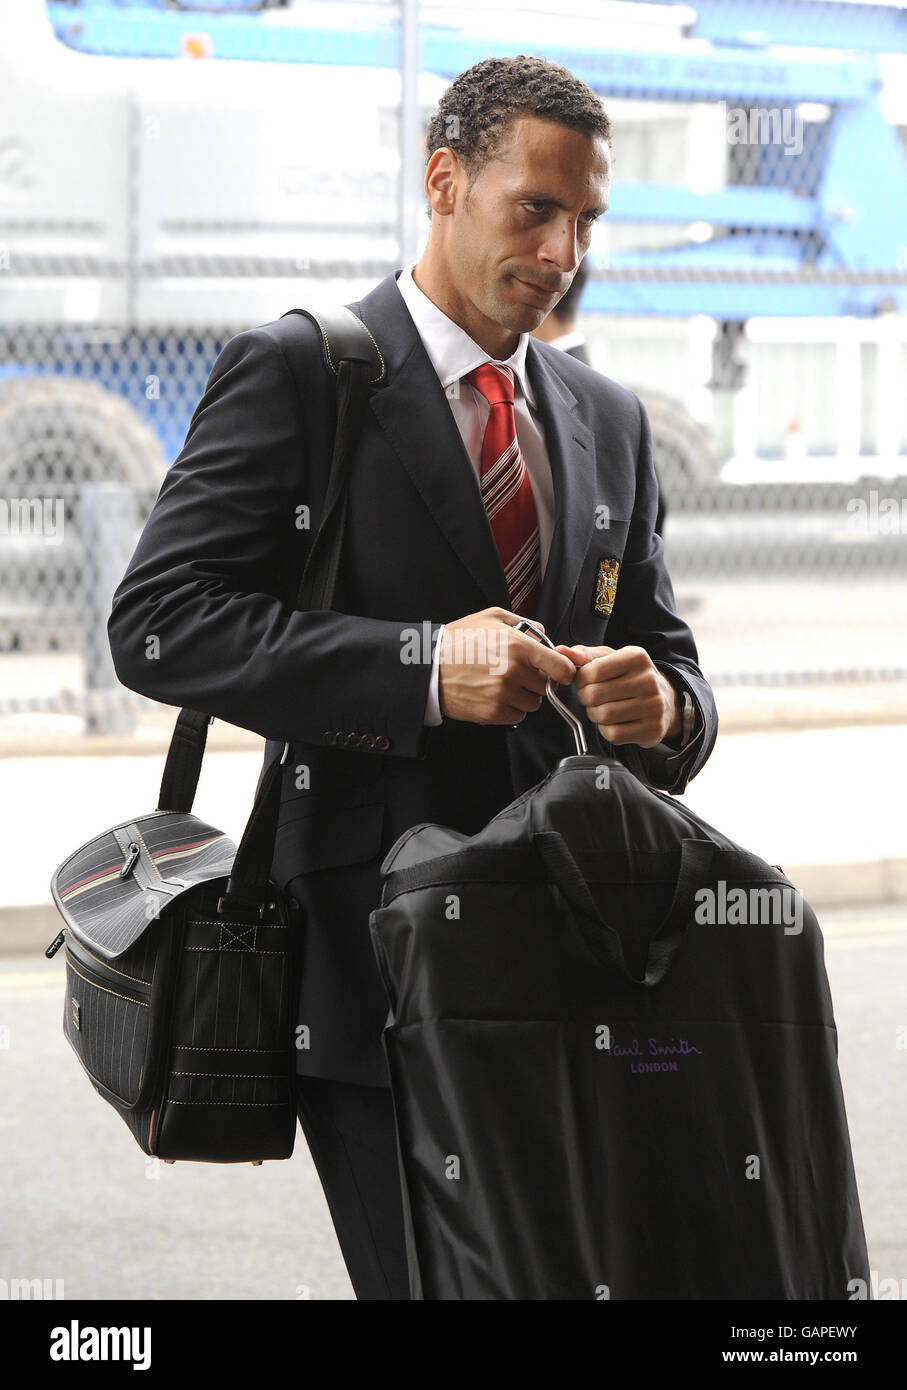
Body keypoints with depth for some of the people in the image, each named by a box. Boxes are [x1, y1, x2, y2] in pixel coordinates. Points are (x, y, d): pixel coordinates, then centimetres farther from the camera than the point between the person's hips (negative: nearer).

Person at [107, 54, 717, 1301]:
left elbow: (673, 666, 18)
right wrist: (422, 667, -20)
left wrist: (660, 709, -8)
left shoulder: (608, 423, 17)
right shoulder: (296, 373, -2)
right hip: (372, 953, -5)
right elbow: (159, 621, -11)